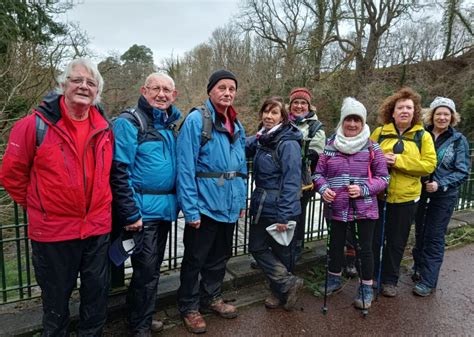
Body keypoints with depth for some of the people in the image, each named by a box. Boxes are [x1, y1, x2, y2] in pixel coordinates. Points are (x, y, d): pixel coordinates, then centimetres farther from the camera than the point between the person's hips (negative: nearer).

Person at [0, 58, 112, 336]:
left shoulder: (104, 128, 1)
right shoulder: (36, 124, -11)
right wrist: (36, 206, 3)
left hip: (98, 229, 4)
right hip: (53, 231, -3)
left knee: (97, 293, 18)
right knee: (56, 298, 17)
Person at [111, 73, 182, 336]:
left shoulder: (170, 124, 12)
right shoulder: (129, 122, -11)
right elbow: (119, 171, -16)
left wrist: (175, 202, 14)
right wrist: (130, 214, -19)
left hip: (165, 208, 7)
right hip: (143, 210, -7)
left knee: (153, 268, 18)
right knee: (146, 271, 2)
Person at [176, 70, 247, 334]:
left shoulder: (237, 126, 10)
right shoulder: (196, 120, -13)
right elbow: (186, 168, -18)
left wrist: (242, 201, 11)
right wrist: (191, 209, -21)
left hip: (229, 206, 7)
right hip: (204, 205, -7)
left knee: (220, 257, 21)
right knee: (195, 259, 11)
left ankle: (212, 297, 42)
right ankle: (190, 307, 30)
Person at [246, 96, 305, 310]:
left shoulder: (288, 144, -17)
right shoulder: (261, 138, 6)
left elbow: (291, 183, -20)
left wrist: (284, 216, -21)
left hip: (280, 208, -8)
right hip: (262, 206, 8)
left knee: (281, 252, 8)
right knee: (257, 247, 12)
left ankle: (282, 290, 28)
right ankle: (287, 284, 24)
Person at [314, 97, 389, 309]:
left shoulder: (372, 147, -5)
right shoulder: (330, 146, 1)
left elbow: (383, 177, -3)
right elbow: (318, 173, 5)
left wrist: (363, 189, -19)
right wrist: (323, 188, -14)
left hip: (364, 208, -2)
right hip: (337, 207, 3)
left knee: (364, 248, 9)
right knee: (335, 245, 18)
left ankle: (366, 288, 30)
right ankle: (334, 280, 41)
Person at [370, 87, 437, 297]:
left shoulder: (423, 136, 0)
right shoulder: (379, 132, 1)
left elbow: (429, 165, -9)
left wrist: (398, 161, -19)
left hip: (405, 198, 0)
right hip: (377, 195, 0)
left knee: (397, 242, 13)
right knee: (374, 239, 10)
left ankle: (389, 280, 30)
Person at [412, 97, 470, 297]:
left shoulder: (458, 140, -4)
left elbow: (463, 172, -6)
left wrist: (440, 184, -19)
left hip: (444, 196, -2)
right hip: (420, 192, 3)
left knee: (434, 237, 2)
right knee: (419, 233, 15)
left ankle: (427, 281, 12)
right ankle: (419, 269, 34)